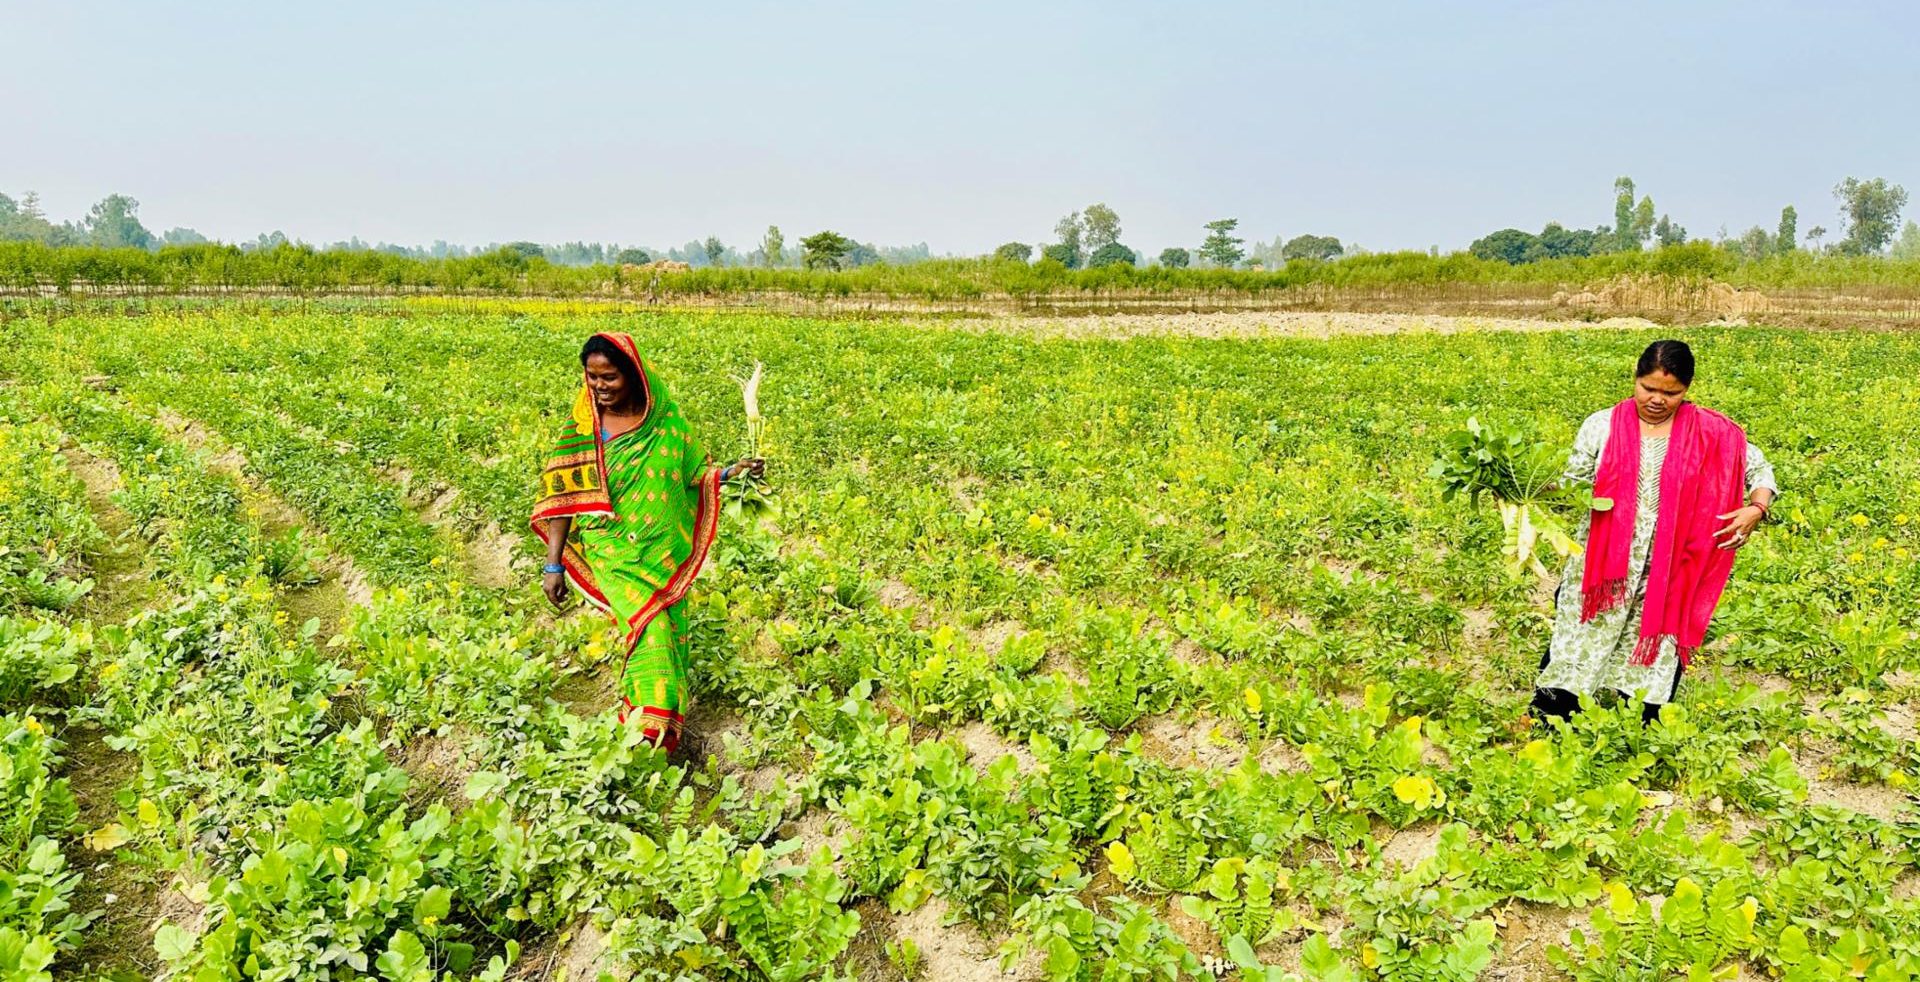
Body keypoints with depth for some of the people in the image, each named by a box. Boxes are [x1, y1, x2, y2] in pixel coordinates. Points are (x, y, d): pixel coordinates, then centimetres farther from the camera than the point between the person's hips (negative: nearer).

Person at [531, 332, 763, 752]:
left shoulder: (667, 422, -2)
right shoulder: (579, 430, -5)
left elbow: (693, 474, 7)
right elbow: (562, 499, -4)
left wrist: (732, 471, -11)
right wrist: (553, 565, -6)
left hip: (665, 550, 3)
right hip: (613, 552, -2)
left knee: (668, 633, 9)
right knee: (649, 633, -17)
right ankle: (649, 737, -8)